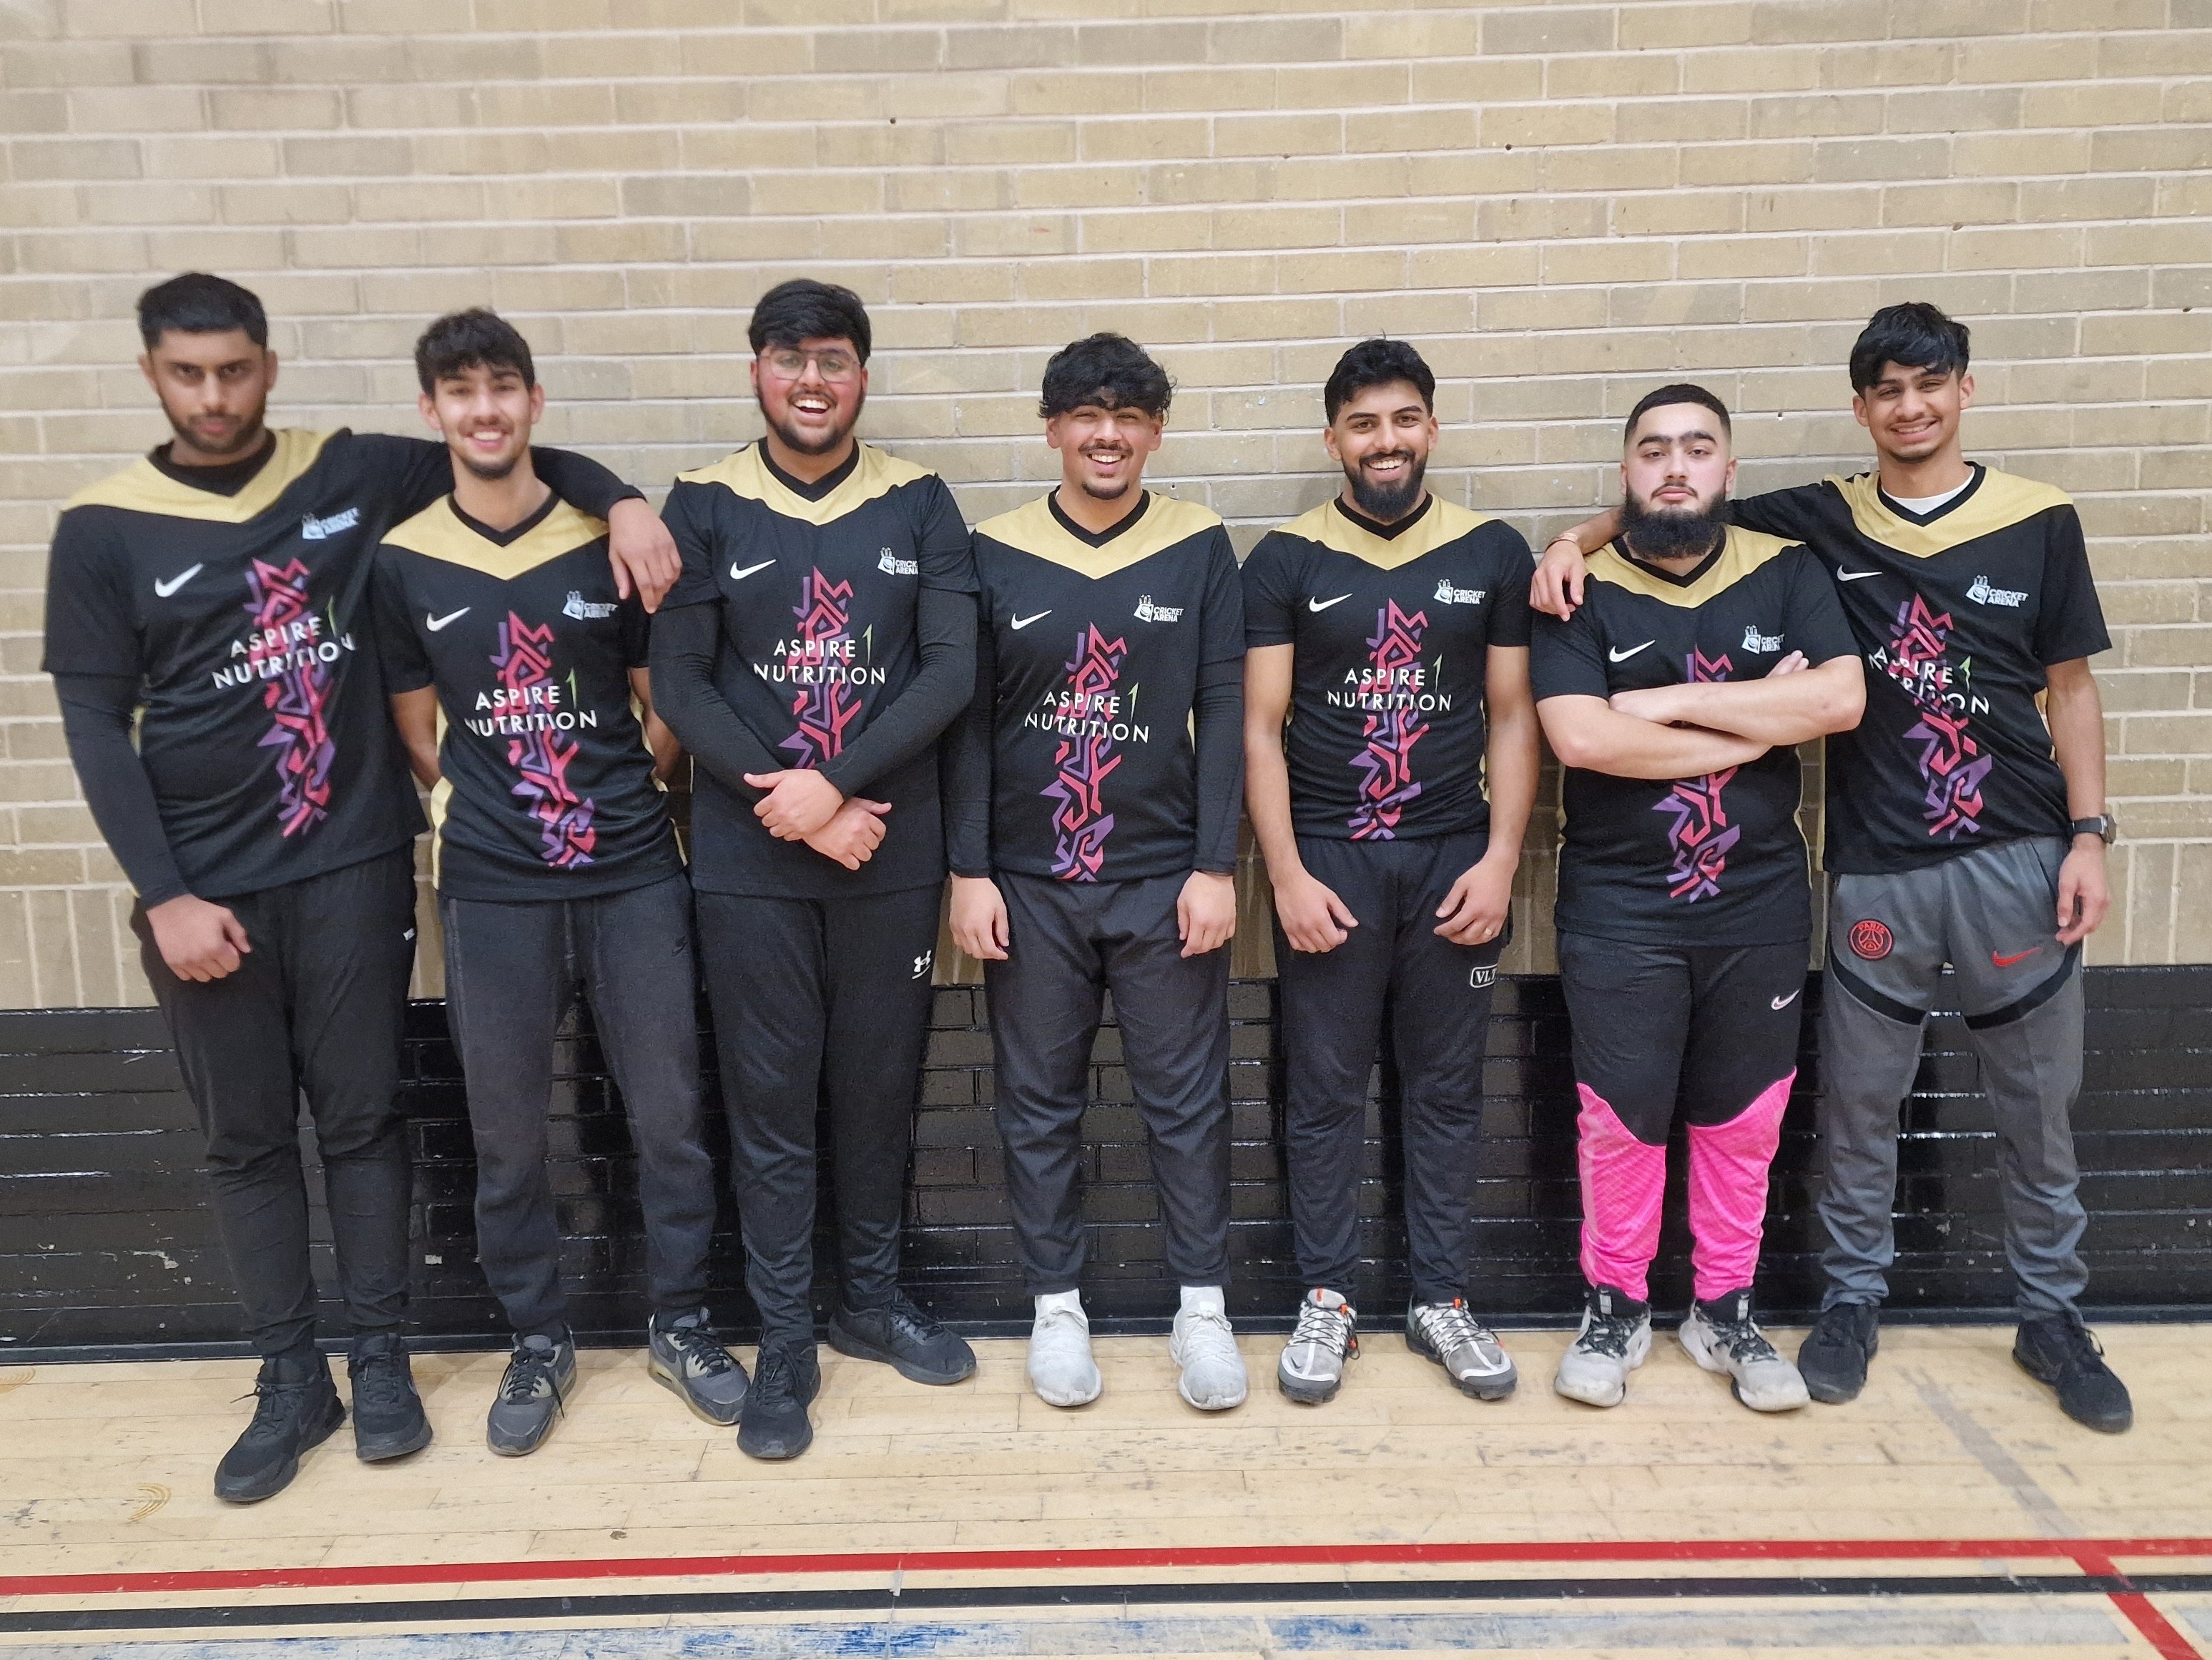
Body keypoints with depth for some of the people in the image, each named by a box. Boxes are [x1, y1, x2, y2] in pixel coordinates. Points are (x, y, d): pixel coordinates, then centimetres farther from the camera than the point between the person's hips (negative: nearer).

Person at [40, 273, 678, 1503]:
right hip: (204, 887, 0)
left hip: (353, 864, 0)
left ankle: (382, 1360, 22)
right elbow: (96, 724, -2)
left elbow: (523, 459, 10)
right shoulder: (104, 532, -1)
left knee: (363, 1117, 8)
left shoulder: (351, 476, 1)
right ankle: (291, 1380, 24)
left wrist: (621, 502, -11)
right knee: (246, 1139, 10)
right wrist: (163, 893, -9)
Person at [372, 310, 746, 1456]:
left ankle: (681, 1323, 26)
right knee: (506, 1133, 10)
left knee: (668, 1113, 7)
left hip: (635, 877, 0)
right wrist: (485, 812, 2)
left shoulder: (608, 543, 0)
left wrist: (620, 799, -3)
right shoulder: (403, 564, 2)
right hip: (492, 891, 1)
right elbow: (416, 732, 10)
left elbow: (664, 712, 5)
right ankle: (538, 1341, 29)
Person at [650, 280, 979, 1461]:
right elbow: (678, 684, -4)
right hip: (750, 862, -1)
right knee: (771, 1102, 5)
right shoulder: (705, 507, 1)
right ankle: (785, 1341, 20)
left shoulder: (918, 504, 3)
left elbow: (952, 670, -6)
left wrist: (836, 784, -16)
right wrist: (787, 804, -13)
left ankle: (871, 1300, 32)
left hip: (892, 855, 1)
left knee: (880, 1089, 12)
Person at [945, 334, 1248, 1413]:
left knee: (1186, 1099, 7)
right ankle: (1056, 1305, 26)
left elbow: (1224, 715, -1)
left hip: (1166, 876, 0)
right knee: (1038, 1104, 10)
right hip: (1029, 881, 1)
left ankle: (1202, 1306, 23)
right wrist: (969, 871, -3)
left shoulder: (1200, 550, 1)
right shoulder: (994, 555, 2)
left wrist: (1217, 866, -6)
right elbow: (970, 722, 2)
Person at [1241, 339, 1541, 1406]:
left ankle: (1442, 1300, 23)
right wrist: (1287, 874, -9)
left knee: (1447, 1088, 9)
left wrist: (1499, 860, -4)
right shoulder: (1286, 560, 1)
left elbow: (1512, 717, 5)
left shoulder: (1492, 553, 5)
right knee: (1325, 1090, 6)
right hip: (1325, 858, -1)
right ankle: (1327, 1301, 20)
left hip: (1455, 856, 2)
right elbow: (1260, 728, -2)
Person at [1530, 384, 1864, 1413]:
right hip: (1619, 909, -2)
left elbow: (1842, 699, -13)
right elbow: (1579, 738, -20)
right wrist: (1757, 724, -12)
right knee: (1621, 1118, 7)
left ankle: (1725, 1311, 31)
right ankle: (1615, 1307, 26)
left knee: (1743, 1118, 13)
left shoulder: (1786, 573, 2)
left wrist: (1670, 701, -16)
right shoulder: (1580, 592, -5)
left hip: (1761, 904, 3)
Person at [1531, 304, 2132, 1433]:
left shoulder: (2038, 522, 2)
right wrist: (1576, 541, -12)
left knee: (2038, 1104, 11)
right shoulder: (1822, 522, 1)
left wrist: (2088, 835, -1)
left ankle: (2052, 1314, 30)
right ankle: (1853, 1298, 28)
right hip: (1876, 868, 0)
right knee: (1859, 1102, 10)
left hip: (2018, 859, 1)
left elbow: (2069, 689, 5)